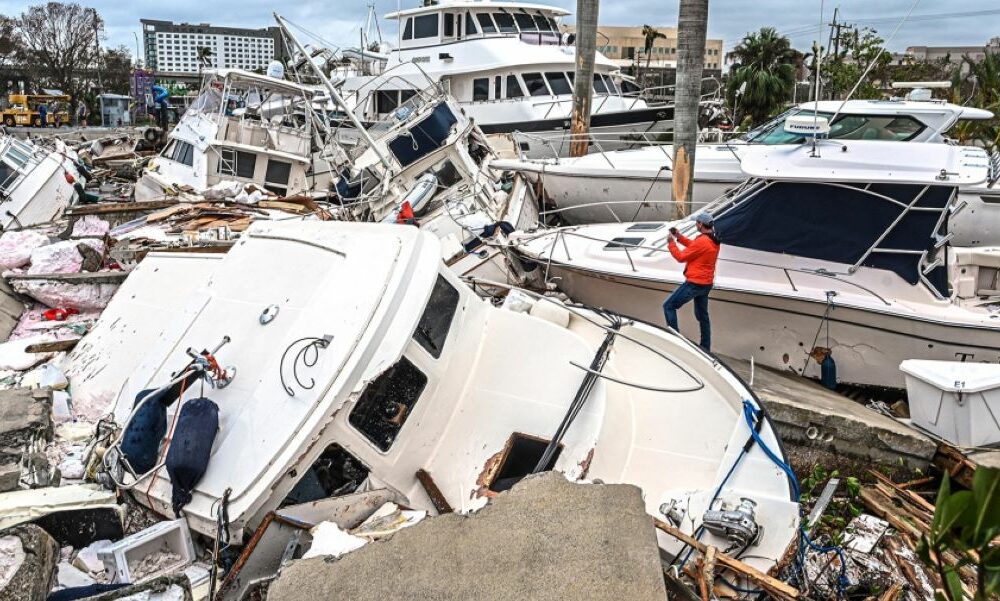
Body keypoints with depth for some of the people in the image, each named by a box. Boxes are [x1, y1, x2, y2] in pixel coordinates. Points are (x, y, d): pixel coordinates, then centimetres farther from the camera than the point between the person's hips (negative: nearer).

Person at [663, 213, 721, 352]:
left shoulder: (702, 241, -23)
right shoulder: (713, 240, 6)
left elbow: (681, 257, -14)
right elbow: (693, 246, 20)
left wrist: (671, 243, -2)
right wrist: (679, 237, 13)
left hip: (694, 283, -9)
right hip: (706, 283, 9)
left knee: (669, 306, 0)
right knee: (702, 315, 20)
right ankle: (705, 347, 26)